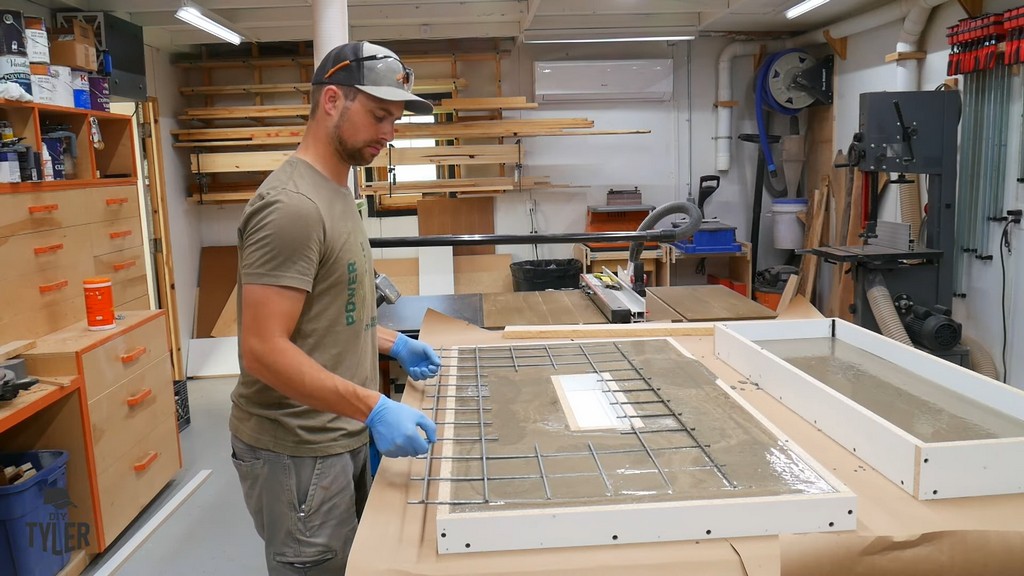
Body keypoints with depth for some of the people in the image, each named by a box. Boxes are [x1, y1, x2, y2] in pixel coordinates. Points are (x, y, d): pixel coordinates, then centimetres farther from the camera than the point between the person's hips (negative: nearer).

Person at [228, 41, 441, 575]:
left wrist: (392, 342, 11)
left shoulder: (335, 191, 10)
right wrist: (374, 408, -29)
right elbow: (264, 349, -26)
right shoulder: (292, 205, -22)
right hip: (298, 450, -9)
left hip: (339, 436, 10)